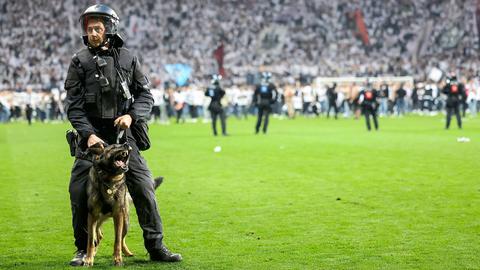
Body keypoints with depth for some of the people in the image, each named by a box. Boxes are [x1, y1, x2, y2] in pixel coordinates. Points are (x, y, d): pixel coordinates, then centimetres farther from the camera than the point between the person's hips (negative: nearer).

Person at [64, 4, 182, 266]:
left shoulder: (127, 58, 5)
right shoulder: (80, 61, 1)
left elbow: (146, 95, 8)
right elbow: (73, 104, -3)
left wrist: (132, 115, -11)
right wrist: (89, 134, -15)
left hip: (123, 134, 1)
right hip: (92, 134, -1)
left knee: (143, 187, -2)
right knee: (79, 191, -5)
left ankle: (156, 246, 8)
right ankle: (83, 249, 12)